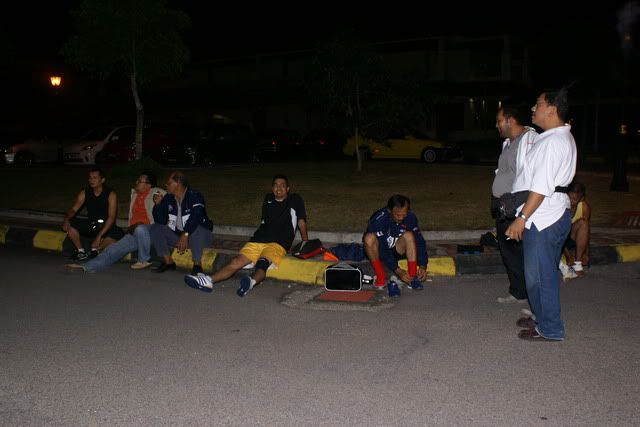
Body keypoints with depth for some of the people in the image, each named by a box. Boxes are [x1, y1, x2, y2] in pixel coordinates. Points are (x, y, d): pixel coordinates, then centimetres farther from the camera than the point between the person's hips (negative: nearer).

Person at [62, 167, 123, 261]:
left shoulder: (110, 194, -13)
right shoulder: (85, 193, 1)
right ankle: (81, 251, -10)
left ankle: (94, 250, -15)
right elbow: (73, 209, -2)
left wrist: (99, 236, -29)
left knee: (118, 234, -35)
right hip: (90, 225, 4)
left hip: (105, 227, -4)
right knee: (69, 224, -17)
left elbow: (111, 217, -19)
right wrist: (66, 219, -27)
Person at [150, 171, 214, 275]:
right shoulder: (168, 198, 3)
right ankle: (168, 262, -2)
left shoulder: (195, 196, -17)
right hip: (176, 235, 6)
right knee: (155, 228, -8)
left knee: (197, 230, -38)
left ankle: (197, 264, -24)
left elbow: (196, 217, -33)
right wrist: (158, 204, -16)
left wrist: (185, 235, -44)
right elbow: (160, 221, -1)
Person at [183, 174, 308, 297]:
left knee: (263, 261, -37)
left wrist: (306, 244, 9)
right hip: (257, 240, 5)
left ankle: (252, 282, -66)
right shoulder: (268, 199, 24)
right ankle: (208, 280, -35)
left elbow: (301, 221, 10)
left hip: (278, 244, -4)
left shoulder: (295, 200, 11)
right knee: (237, 262, -18)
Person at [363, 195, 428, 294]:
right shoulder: (378, 220, -28)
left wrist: (422, 266, -27)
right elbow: (382, 248, -31)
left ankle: (412, 278, -27)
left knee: (409, 235, -26)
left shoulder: (410, 217, -15)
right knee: (369, 237, -34)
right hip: (378, 253, -3)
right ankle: (380, 276, -26)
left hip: (396, 251, 3)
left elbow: (419, 241, -14)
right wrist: (398, 271, -38)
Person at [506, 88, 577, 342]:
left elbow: (541, 187, -24)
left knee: (538, 275, 0)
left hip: (542, 219, -10)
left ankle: (549, 329, 11)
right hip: (556, 215, 10)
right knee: (546, 273, 20)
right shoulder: (563, 137, 14)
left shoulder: (552, 142, -20)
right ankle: (544, 318, 33)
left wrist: (522, 218, -21)